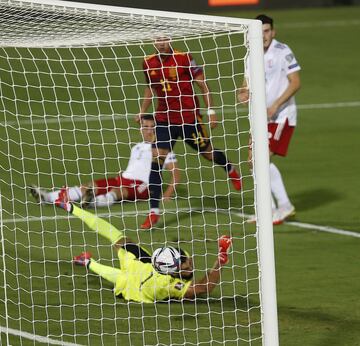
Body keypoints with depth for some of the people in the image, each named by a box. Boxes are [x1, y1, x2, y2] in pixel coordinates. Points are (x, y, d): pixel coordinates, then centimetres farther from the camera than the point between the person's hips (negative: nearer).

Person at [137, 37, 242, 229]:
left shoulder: (183, 58, -13)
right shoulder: (149, 63, 1)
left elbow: (202, 85, -6)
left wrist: (211, 110, -8)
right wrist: (142, 111, 16)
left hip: (188, 117, -3)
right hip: (164, 118, 3)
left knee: (207, 152, 14)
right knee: (156, 159, -12)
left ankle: (231, 170, 51)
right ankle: (154, 211, -11)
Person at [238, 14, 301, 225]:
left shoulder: (282, 52, -11)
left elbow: (295, 83, -14)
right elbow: (250, 82, 18)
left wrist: (276, 105, -21)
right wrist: (246, 93, -6)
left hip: (281, 115, -8)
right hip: (262, 117, 8)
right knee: (254, 160, 5)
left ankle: (284, 205, -5)